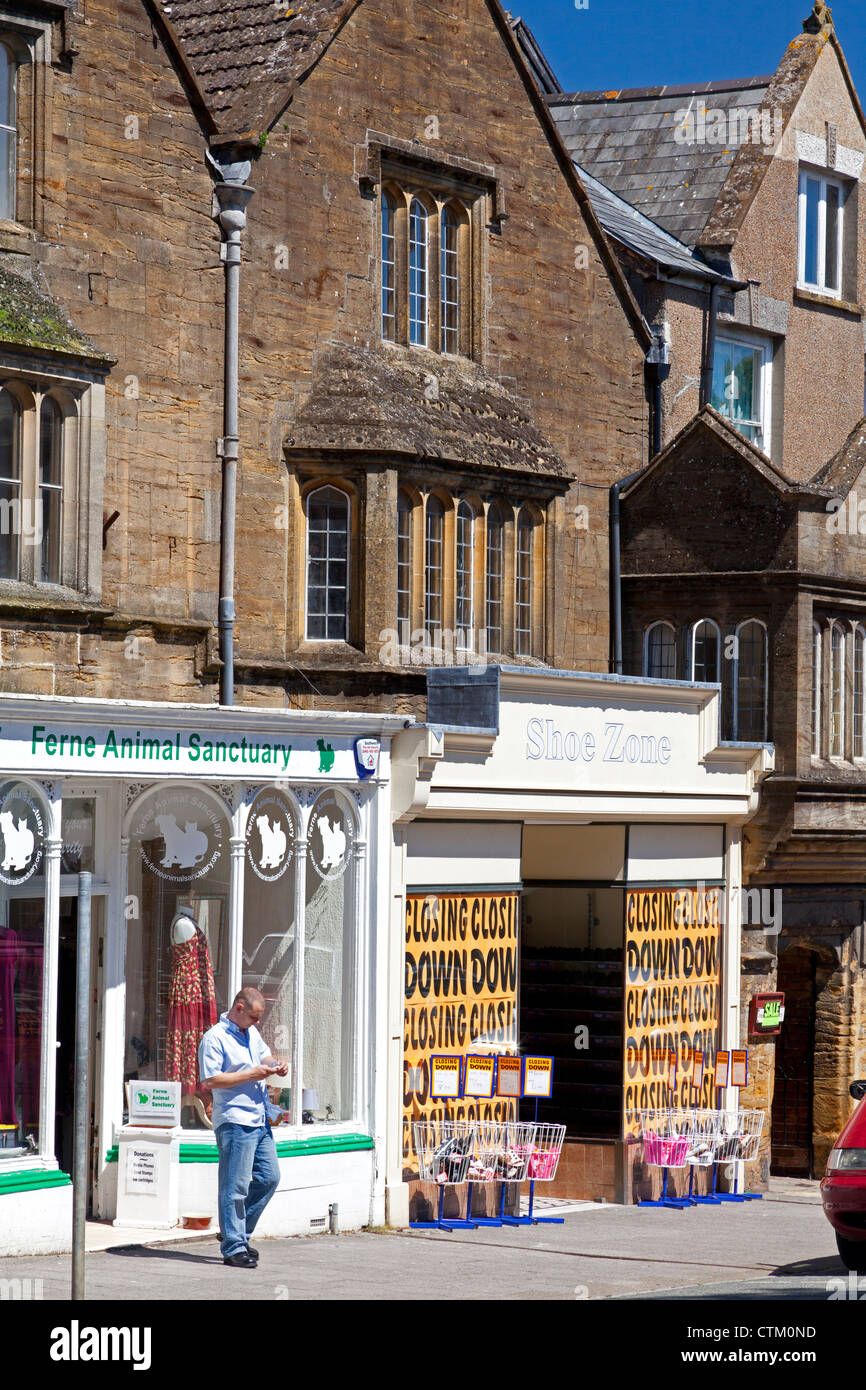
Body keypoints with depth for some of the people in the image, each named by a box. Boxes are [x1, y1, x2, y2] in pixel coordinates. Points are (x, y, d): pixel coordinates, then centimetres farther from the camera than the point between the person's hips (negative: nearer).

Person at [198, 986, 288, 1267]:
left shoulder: (251, 1032, 16)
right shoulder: (215, 1038, -10)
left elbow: (264, 1054, 32)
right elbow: (210, 1080, -17)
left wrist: (274, 1064, 8)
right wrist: (251, 1075, -18)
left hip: (260, 1119, 9)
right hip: (234, 1120, -9)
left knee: (269, 1177, 10)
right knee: (235, 1186, -7)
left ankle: (238, 1233, 22)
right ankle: (233, 1247, -3)